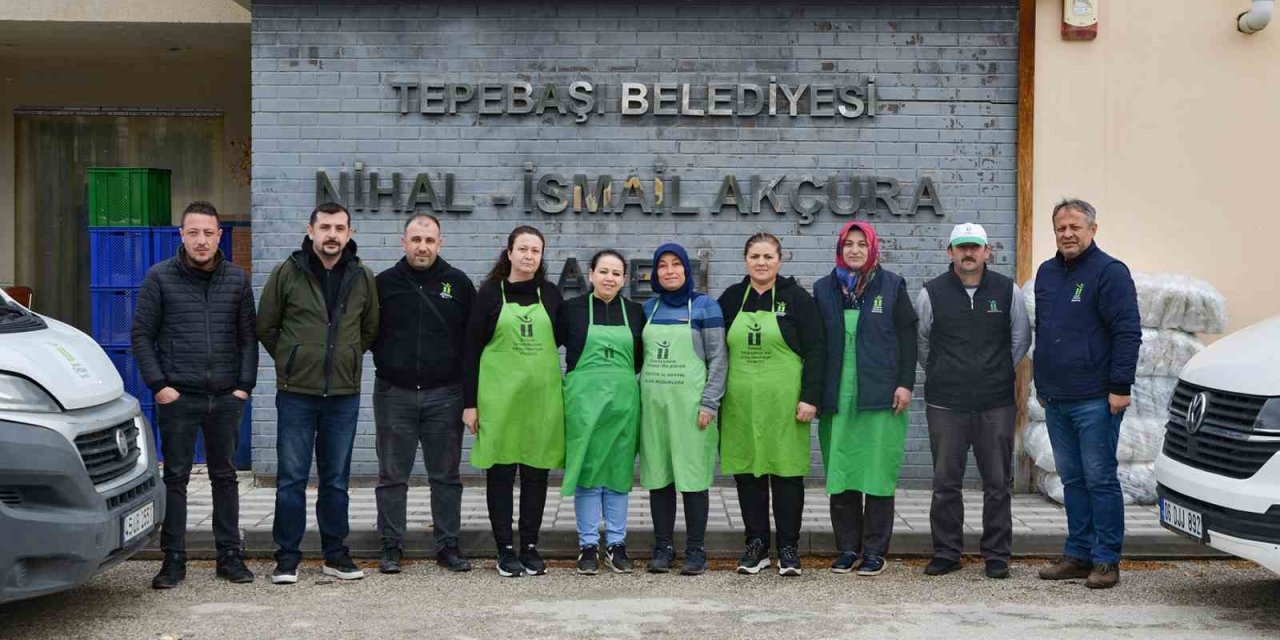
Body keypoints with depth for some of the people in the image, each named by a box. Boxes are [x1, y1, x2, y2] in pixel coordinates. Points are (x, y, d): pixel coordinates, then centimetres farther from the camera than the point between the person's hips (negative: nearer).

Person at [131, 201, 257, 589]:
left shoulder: (237, 279, 7)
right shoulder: (160, 277, 1)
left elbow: (247, 337, 9)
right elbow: (142, 335, 1)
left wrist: (245, 385, 0)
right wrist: (158, 385, -7)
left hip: (226, 397, 2)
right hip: (178, 397, -2)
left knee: (225, 477, 10)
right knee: (175, 479, 3)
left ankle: (229, 555, 17)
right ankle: (173, 560, 11)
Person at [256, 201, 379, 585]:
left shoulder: (363, 278, 5)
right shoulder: (287, 273, -2)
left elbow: (370, 330, 17)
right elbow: (265, 327, 6)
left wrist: (345, 359, 10)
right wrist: (291, 361, 7)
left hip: (344, 394, 2)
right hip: (296, 394, -2)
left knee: (337, 479, 10)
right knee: (291, 478, 1)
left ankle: (336, 554, 19)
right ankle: (287, 556, 10)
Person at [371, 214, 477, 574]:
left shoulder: (459, 284, 4)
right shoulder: (384, 283, 3)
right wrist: (388, 359, -4)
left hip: (445, 395, 0)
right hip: (394, 394, 0)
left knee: (446, 477, 7)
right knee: (392, 476, 6)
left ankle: (448, 546, 16)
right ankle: (392, 547, 15)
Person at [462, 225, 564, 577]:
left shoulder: (551, 295, 8)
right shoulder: (490, 294, 1)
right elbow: (471, 350, 0)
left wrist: (568, 395, 7)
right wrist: (470, 402, -5)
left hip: (542, 398, 2)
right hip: (499, 399, -2)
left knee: (536, 473, 6)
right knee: (500, 472, 2)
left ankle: (530, 547, 16)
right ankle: (505, 549, 11)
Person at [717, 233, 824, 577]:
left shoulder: (797, 298, 0)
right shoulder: (731, 298, 9)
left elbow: (814, 351, -3)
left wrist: (810, 397, -10)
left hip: (784, 403, -3)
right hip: (741, 403, 3)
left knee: (787, 472, 1)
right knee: (747, 472, 6)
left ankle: (788, 548, 11)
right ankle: (756, 545, 17)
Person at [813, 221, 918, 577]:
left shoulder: (891, 286, 5)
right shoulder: (824, 289, 11)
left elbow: (907, 337, 3)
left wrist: (905, 383, -4)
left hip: (880, 396, -2)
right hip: (837, 397, 2)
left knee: (878, 473, -1)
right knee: (840, 473, 3)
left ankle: (874, 551, 7)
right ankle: (847, 548, 13)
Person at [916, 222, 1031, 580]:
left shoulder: (1008, 291, 3)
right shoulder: (932, 293, 2)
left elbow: (1021, 339, 15)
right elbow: (920, 342, 14)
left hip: (996, 404, 0)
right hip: (945, 404, 0)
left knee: (998, 483, 5)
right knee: (945, 483, 5)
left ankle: (996, 555, 15)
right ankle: (946, 553, 16)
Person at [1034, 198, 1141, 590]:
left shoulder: (1110, 272, -7)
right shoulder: (1047, 273, 15)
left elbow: (1128, 333, -11)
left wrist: (1120, 386, -17)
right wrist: (1041, 384, 20)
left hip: (1095, 399, -7)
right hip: (1056, 399, 7)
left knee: (1100, 480, -3)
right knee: (1072, 480, 12)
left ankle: (1106, 560, 4)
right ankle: (1078, 555, 19)